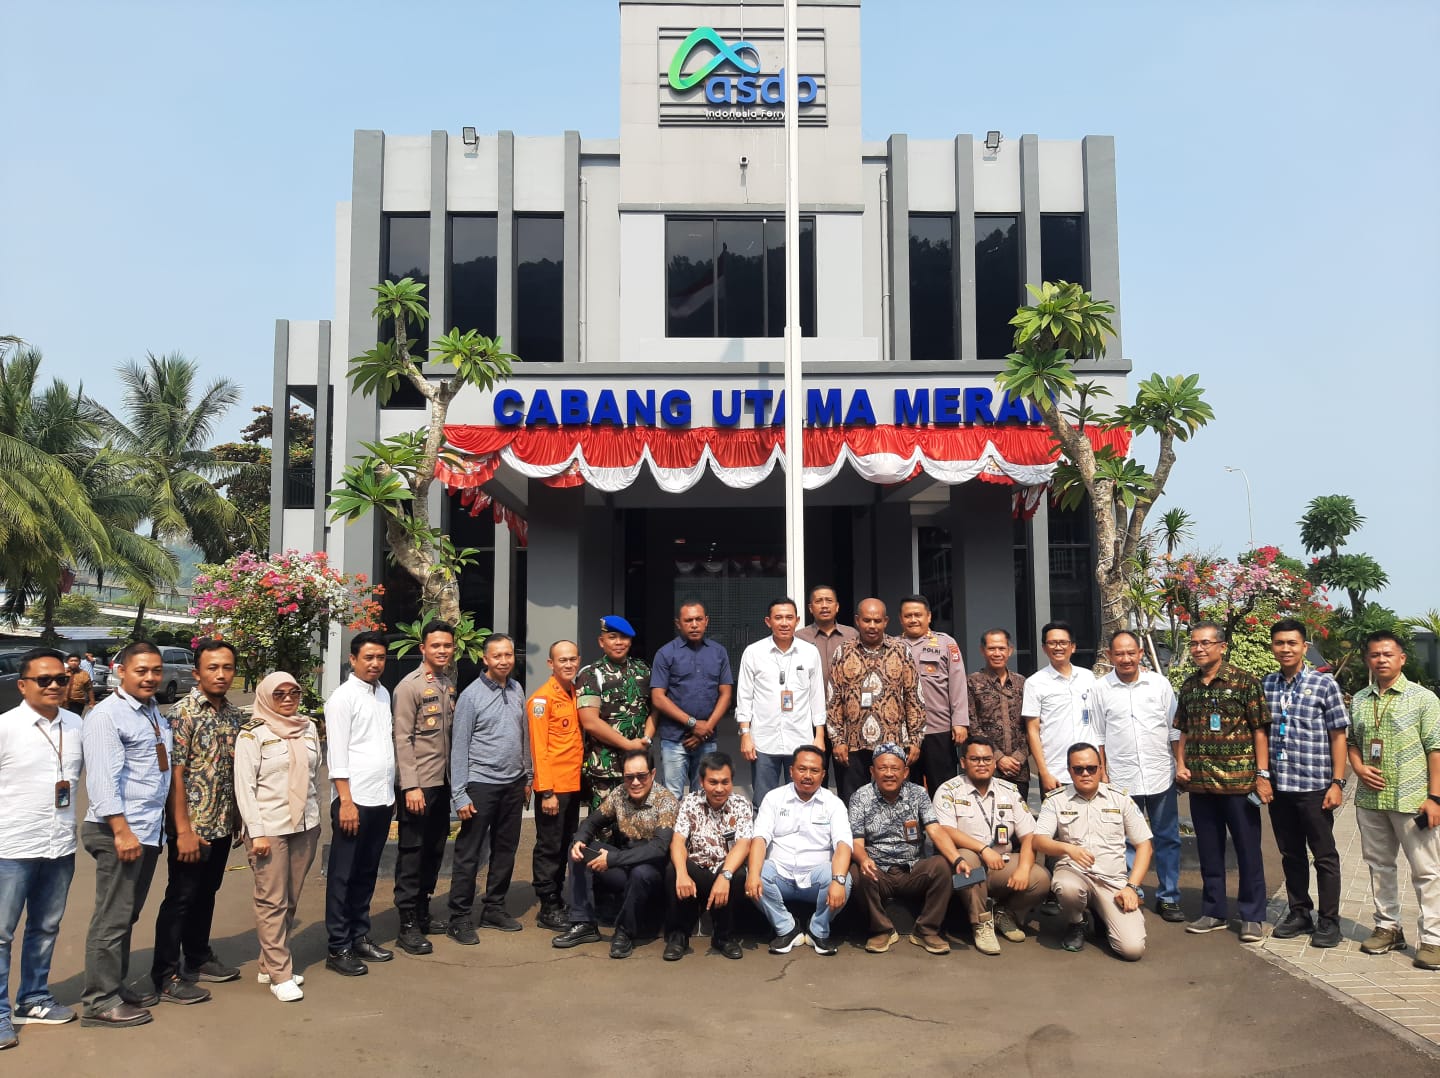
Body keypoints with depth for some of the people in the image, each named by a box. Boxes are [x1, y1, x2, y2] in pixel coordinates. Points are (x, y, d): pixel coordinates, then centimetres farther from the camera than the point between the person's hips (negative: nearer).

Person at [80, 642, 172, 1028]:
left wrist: (151, 828, 15)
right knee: (112, 917, -1)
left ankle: (117, 986, 27)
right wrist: (122, 831, -22)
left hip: (149, 830, 8)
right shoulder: (106, 716, -13)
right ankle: (100, 1002, 8)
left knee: (128, 915, 16)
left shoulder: (154, 712, 13)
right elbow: (103, 779, -19)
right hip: (120, 832, -8)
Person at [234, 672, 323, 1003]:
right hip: (269, 829, -5)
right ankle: (279, 974, 6)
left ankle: (270, 964, 23)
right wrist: (256, 833, -12)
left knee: (291, 900, 10)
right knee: (272, 901, -1)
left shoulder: (309, 728, 9)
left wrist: (316, 819, 14)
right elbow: (244, 786, -9)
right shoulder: (253, 734, -6)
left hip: (305, 827, 5)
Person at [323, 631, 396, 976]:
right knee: (343, 876, 3)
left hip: (382, 799, 7)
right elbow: (337, 755, -13)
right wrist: (346, 801, -16)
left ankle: (360, 936, 25)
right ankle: (338, 948, 11)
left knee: (367, 873, 15)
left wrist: (391, 792, 11)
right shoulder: (343, 698, -9)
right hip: (354, 799, -7)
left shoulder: (384, 694, 12)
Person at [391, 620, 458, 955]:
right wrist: (410, 786, -17)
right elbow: (402, 739, -13)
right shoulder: (410, 686, -10)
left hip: (443, 782, 7)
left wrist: (454, 776, 9)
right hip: (418, 784, -7)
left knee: (435, 849, 14)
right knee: (412, 852, 1)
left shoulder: (450, 684, 10)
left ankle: (423, 913, 27)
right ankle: (408, 925, 9)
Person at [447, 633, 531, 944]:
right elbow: (459, 747, -10)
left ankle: (494, 908, 27)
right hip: (481, 784, -6)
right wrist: (460, 795, -12)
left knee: (506, 849, 14)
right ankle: (459, 918, 9)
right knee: (468, 853, 0)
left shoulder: (517, 690, 7)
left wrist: (527, 776, 15)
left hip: (513, 784, 6)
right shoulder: (471, 696, -10)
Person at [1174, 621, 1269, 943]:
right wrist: (1180, 764, 4)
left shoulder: (1244, 682, -6)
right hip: (1199, 783, 5)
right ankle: (1213, 911, 24)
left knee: (1248, 850, 5)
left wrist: (1262, 775, -12)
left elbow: (1260, 731, -7)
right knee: (1208, 851, 13)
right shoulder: (1188, 686, 9)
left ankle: (1251, 917, 15)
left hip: (1239, 781, -5)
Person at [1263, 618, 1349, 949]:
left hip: (1314, 786, -4)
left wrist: (1337, 782, -9)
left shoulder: (1324, 684, -4)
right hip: (1278, 785, 4)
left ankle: (1329, 920, 17)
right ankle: (1299, 913, 27)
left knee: (1324, 855, 6)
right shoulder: (1265, 685, 6)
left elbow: (1338, 736, -3)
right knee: (1291, 854, 14)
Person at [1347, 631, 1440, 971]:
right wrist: (1359, 768, -1)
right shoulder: (1359, 700, 9)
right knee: (1379, 865, 13)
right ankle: (1388, 927, 26)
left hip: (1412, 799, -5)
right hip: (1370, 799, 5)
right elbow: (1351, 741, 19)